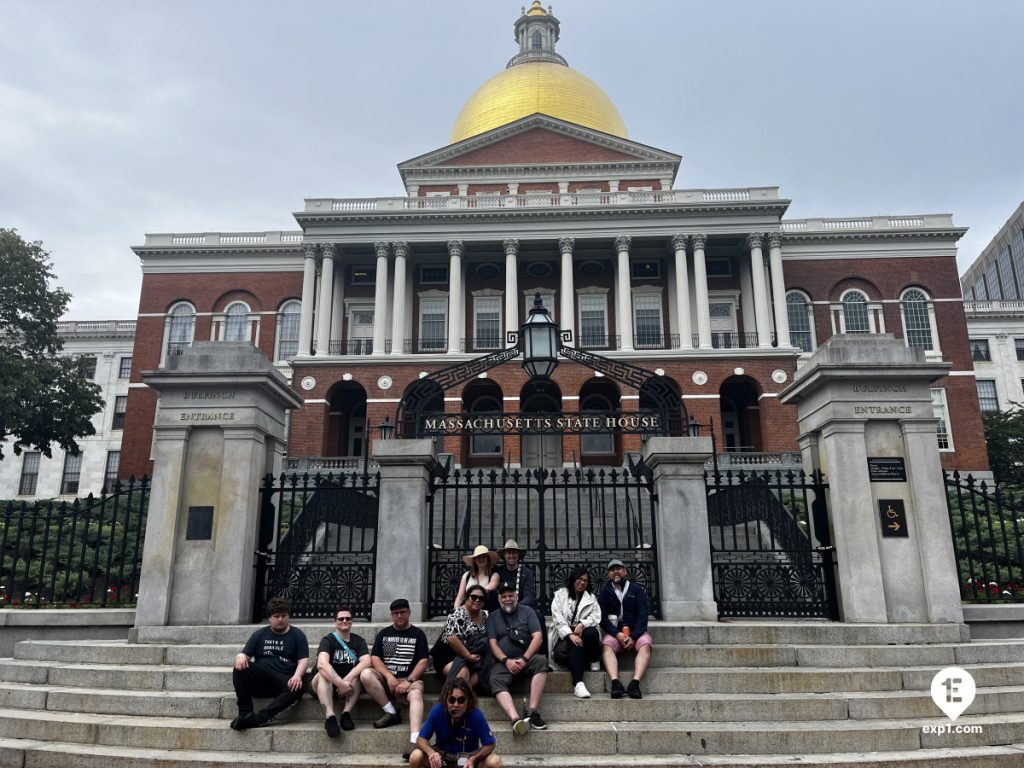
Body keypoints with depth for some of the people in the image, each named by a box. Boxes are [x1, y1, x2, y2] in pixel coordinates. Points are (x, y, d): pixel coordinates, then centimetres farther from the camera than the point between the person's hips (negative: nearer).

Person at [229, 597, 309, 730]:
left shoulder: (297, 635, 11)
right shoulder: (260, 634, 17)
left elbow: (303, 660, 0)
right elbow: (245, 654, 9)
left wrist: (297, 676, -21)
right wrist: (241, 657, -17)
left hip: (284, 680, -2)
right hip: (259, 680, 2)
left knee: (297, 689, -35)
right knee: (240, 669, -26)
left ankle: (257, 719, -42)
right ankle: (245, 712, -25)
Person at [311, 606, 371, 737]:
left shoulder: (358, 641, 2)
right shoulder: (328, 640, -8)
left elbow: (366, 662, -17)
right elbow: (322, 664, -28)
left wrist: (347, 680, -33)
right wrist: (341, 683, -39)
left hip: (349, 685, 2)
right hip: (327, 683, -2)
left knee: (358, 672, -26)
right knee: (323, 674, -32)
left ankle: (346, 713, -32)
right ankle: (330, 716, -45)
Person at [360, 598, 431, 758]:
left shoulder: (417, 634, 8)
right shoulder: (383, 634, 14)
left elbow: (423, 662, -1)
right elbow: (374, 658, 3)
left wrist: (409, 681, -15)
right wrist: (389, 676, -13)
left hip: (410, 679, -3)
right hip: (386, 679, 3)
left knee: (416, 695, -36)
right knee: (366, 674, -27)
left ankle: (414, 742, -54)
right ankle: (391, 713, -18)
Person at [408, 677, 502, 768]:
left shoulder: (476, 715, -23)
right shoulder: (437, 711, -21)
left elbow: (490, 744, -16)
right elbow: (421, 739, -15)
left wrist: (473, 759, -34)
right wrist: (431, 752, -37)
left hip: (469, 754, -1)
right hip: (442, 754, 1)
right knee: (415, 758, -27)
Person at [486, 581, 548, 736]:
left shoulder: (527, 611, 14)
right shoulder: (493, 617, 17)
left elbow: (537, 637, 2)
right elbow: (492, 644, 6)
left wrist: (524, 659, -11)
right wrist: (506, 661, -12)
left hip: (527, 660, 0)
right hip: (504, 662, 0)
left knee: (541, 660, -32)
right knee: (495, 681, -31)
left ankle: (531, 712, -33)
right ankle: (516, 719, -49)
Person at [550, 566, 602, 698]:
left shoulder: (591, 597, 20)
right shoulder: (560, 595, 11)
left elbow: (596, 616, 4)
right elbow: (557, 618, -2)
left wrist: (582, 624, -18)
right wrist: (570, 635, -19)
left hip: (583, 631, 2)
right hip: (565, 635, -2)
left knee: (592, 632, -34)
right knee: (575, 643, -36)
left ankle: (593, 661, -9)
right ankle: (578, 683, -43)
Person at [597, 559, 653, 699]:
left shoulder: (637, 590, 9)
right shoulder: (605, 592, 11)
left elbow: (642, 616, 0)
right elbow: (602, 618, 2)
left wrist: (633, 636, -15)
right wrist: (617, 634, -15)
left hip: (636, 632, 0)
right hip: (614, 632, 0)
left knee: (645, 644, -32)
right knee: (606, 645, -31)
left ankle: (635, 683, -43)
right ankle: (615, 683, -45)